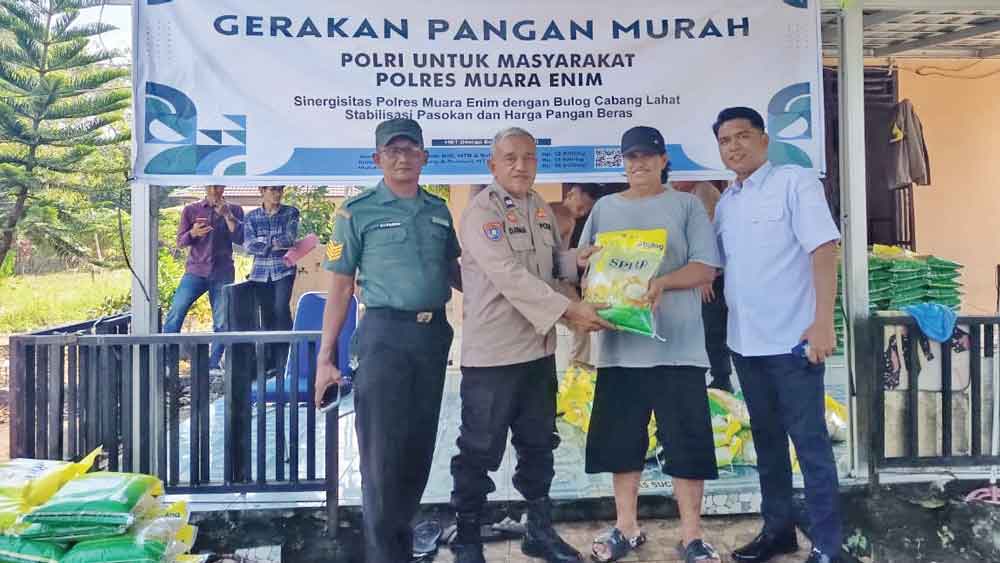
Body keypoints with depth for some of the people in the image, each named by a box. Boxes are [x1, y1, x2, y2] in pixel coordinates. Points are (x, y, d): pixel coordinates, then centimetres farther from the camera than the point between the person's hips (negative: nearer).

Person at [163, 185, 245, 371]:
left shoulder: (234, 210, 8)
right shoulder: (191, 210, 8)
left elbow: (240, 239, -3)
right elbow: (180, 242, 7)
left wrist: (226, 214, -11)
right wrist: (193, 233, -14)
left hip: (222, 274, 0)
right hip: (195, 271, 0)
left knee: (222, 323, -1)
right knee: (175, 314, -11)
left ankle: (213, 365, 10)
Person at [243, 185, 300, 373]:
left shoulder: (291, 213, 6)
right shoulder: (252, 217, 10)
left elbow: (290, 237, -9)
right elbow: (248, 245, -3)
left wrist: (264, 243, -11)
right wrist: (277, 244, -11)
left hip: (283, 271, -2)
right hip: (260, 272, 2)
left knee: (281, 309, -17)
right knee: (265, 314, 2)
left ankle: (283, 361, -12)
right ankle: (269, 362, 9)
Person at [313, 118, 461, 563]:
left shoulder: (439, 210, 11)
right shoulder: (357, 211, -2)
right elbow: (339, 289, -2)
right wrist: (325, 358, -5)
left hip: (434, 334, 5)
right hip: (385, 334, -4)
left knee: (420, 446, 12)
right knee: (382, 451, -1)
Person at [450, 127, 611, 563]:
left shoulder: (542, 209, 11)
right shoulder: (481, 211, -13)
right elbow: (511, 277, -23)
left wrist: (581, 259, 0)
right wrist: (569, 310, -26)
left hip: (539, 347, 8)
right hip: (492, 351, -7)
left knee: (538, 444, 17)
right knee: (480, 449, 3)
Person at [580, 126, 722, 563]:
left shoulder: (686, 205, 6)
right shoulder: (604, 208, 15)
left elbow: (705, 268, -3)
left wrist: (662, 282, -20)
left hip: (677, 345, -3)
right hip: (619, 343, 3)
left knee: (687, 440, 0)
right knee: (620, 439, 9)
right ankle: (626, 528, 24)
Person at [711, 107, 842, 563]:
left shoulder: (795, 182, -6)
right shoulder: (724, 203, 13)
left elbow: (823, 250, -14)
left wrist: (822, 321, -21)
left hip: (792, 339, -7)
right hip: (744, 341, 7)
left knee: (810, 443, 0)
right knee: (766, 439, 16)